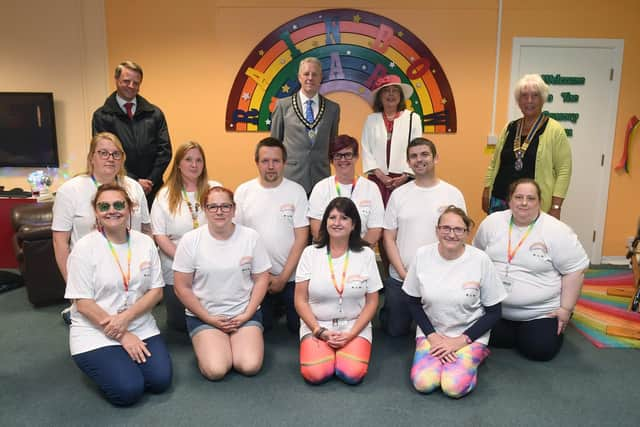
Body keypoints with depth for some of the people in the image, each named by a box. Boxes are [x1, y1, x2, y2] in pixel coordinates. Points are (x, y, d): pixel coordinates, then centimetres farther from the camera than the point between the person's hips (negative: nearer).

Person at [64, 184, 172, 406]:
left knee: (160, 380, -13)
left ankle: (124, 362, 17)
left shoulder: (145, 242, 1)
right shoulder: (84, 248, -9)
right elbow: (83, 304, -11)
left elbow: (156, 291, 1)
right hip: (95, 332, -3)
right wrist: (123, 336, -14)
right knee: (128, 390, -19)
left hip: (141, 327, 4)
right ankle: (101, 365, 13)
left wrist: (125, 318, -15)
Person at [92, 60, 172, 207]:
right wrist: (134, 181, -10)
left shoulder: (154, 113, 8)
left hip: (152, 190, 2)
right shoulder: (102, 116, 2)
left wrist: (150, 181, -5)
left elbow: (165, 150, 5)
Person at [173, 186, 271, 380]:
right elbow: (182, 287, -3)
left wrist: (246, 315, -7)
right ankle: (206, 346, 13)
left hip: (244, 314, 1)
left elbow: (261, 279, 1)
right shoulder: (190, 240, -7)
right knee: (215, 370, -20)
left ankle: (238, 343, 14)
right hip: (204, 316, -1)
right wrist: (209, 318, -7)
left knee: (250, 366, -18)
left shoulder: (250, 237, -4)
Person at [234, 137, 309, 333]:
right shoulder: (243, 191, -2)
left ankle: (283, 305, 36)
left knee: (296, 325, 6)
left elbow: (301, 238, -7)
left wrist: (283, 277, -10)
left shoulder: (296, 191, -6)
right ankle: (274, 307, 38)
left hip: (291, 277, -1)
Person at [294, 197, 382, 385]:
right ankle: (326, 349, 10)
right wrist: (320, 332, -12)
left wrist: (350, 334, -11)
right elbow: (301, 300, -2)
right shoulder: (310, 253, -2)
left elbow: (372, 302, 0)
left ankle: (345, 350, 10)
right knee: (315, 374, -23)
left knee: (353, 374, -23)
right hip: (316, 326, 0)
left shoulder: (366, 254, -2)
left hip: (355, 327, 0)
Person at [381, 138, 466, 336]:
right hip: (400, 279, 1)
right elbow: (389, 238, 1)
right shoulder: (398, 194, 1)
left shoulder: (453, 194, -3)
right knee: (395, 330, 10)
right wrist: (403, 273, -7)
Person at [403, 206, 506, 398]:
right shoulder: (422, 255, -10)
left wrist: (461, 340, -13)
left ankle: (474, 356, 9)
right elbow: (413, 302, 2)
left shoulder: (480, 260, -15)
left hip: (470, 334, -1)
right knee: (423, 383, -19)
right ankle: (438, 353, 10)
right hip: (432, 331, 2)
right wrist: (432, 336, -10)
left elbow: (494, 312, -6)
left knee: (454, 387, -21)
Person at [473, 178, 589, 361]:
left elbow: (575, 270, -10)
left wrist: (565, 308, -12)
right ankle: (518, 332, 21)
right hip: (493, 308, 3)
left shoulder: (557, 231, -13)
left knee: (539, 349, -13)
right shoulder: (492, 222, -3)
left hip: (540, 312, -3)